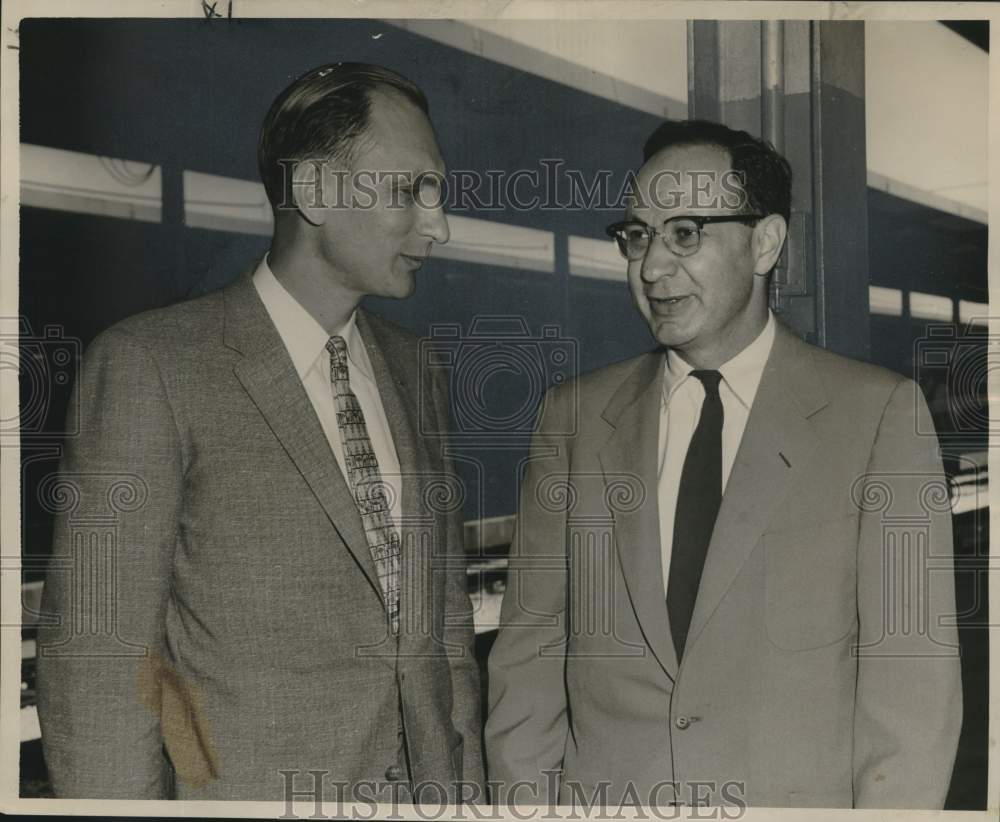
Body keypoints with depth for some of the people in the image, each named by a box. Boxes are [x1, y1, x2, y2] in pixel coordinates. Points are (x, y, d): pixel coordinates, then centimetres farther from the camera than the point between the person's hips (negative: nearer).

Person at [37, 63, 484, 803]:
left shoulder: (411, 367, 5)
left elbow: (445, 610, 9)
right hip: (250, 783, -5)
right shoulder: (150, 364, -14)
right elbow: (93, 654, -14)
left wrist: (467, 781, 7)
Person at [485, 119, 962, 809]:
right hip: (599, 797, 2)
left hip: (801, 794, -2)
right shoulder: (574, 415, 1)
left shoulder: (879, 413, -7)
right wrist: (525, 800, -6)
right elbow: (529, 655, 1)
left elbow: (911, 675, -9)